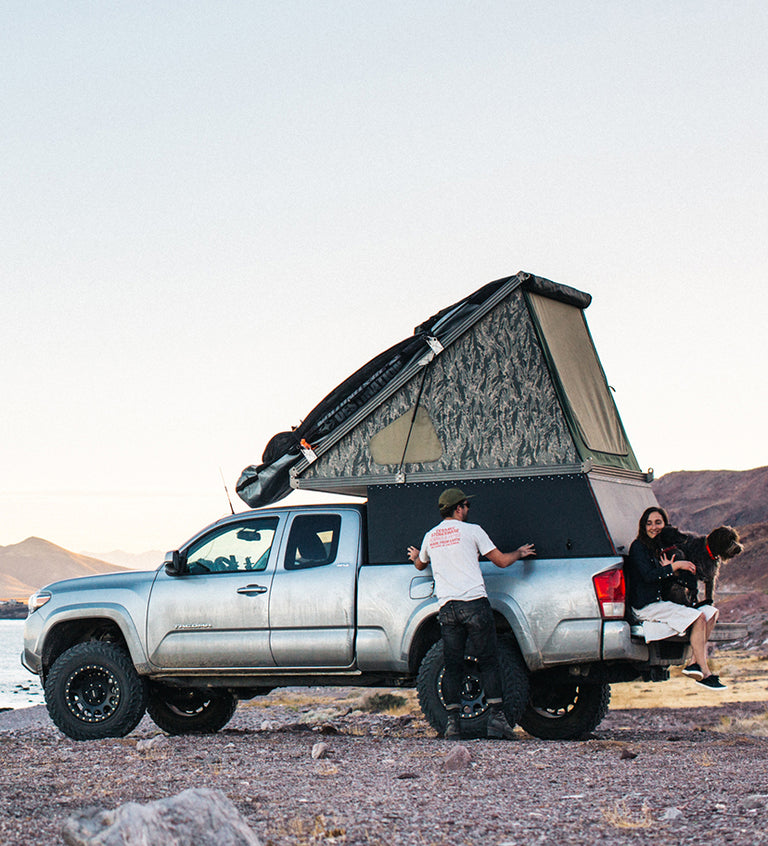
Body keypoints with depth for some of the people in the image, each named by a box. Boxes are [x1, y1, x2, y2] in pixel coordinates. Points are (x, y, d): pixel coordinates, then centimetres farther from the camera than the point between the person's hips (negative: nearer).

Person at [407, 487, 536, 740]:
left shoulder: (430, 536, 15)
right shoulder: (471, 530, 2)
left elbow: (420, 565, 35)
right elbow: (501, 561, 4)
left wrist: (415, 556, 59)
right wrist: (519, 553, 25)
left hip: (446, 607, 4)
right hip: (474, 603, -4)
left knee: (452, 666, 5)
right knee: (489, 662, 1)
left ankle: (453, 723, -2)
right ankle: (496, 717, -5)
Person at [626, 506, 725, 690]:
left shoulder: (662, 547, 18)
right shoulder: (638, 547, -6)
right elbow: (648, 576, -18)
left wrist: (669, 568, -6)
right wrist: (676, 566, -15)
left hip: (662, 603, 9)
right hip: (646, 606, -9)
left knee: (710, 611, -5)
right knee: (698, 617, -22)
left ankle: (696, 663, -15)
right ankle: (704, 673, -21)